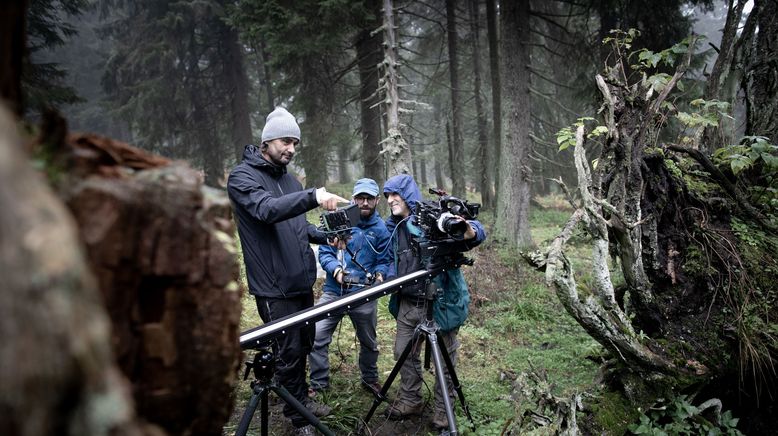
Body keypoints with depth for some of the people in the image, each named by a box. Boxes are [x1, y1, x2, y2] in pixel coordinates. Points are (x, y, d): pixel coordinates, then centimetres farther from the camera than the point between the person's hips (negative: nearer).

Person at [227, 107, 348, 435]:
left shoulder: (287, 178, 14)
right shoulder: (242, 177, -11)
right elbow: (267, 210, -30)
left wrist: (326, 237, 3)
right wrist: (313, 196, -42)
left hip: (302, 281, 8)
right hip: (275, 287, -8)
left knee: (304, 344, 19)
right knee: (288, 352, 0)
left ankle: (301, 398, 39)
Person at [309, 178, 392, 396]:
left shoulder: (381, 228, 1)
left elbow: (384, 261, 6)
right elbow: (324, 252, -3)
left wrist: (380, 274, -15)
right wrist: (335, 270, -21)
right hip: (333, 291, -1)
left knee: (368, 342, 17)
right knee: (316, 338, -9)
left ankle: (370, 379, 40)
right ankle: (318, 384, 8)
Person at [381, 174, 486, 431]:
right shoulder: (394, 226, 8)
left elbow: (477, 230, -21)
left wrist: (470, 232, -43)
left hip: (441, 302, -6)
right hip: (408, 303, 7)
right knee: (404, 353, 15)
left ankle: (443, 408, 23)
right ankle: (410, 400, 33)